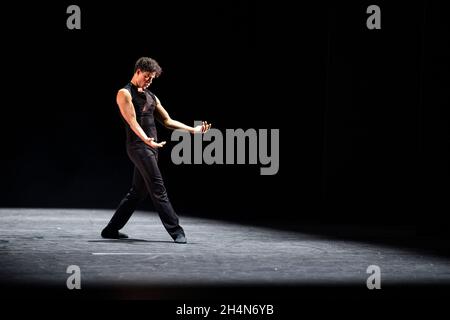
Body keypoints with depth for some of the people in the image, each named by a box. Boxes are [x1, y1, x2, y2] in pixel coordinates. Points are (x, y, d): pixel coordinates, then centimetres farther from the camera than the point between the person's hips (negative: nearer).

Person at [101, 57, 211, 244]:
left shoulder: (150, 97, 21)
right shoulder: (125, 94, -4)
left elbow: (168, 121, 20)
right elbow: (132, 122, -17)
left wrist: (193, 130, 11)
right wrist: (146, 140, -34)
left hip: (151, 147, 9)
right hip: (138, 146, -9)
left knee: (137, 192, 10)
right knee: (158, 190, -11)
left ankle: (111, 230, 17)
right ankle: (176, 232, -12)